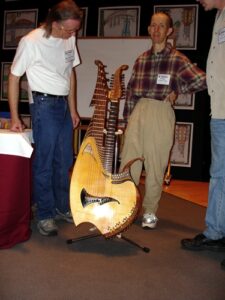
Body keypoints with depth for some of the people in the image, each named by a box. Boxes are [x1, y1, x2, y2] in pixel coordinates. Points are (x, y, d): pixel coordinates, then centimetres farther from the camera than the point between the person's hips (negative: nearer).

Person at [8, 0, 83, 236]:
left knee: (64, 161, 13)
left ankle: (62, 208, 28)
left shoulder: (69, 39, 5)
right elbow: (14, 77, -7)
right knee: (44, 163, 0)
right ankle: (44, 215, 14)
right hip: (44, 104, -6)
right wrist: (14, 117, -9)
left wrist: (73, 109, 13)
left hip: (64, 104, 6)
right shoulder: (31, 42, -12)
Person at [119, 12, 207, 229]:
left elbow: (203, 81, -12)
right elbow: (131, 90, 15)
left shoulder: (177, 59, -2)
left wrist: (177, 90, -5)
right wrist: (127, 118, 11)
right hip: (138, 112, 4)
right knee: (128, 162, 3)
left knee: (155, 166, 2)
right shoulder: (141, 59, 11)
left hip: (161, 114, -4)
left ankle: (149, 212, 18)